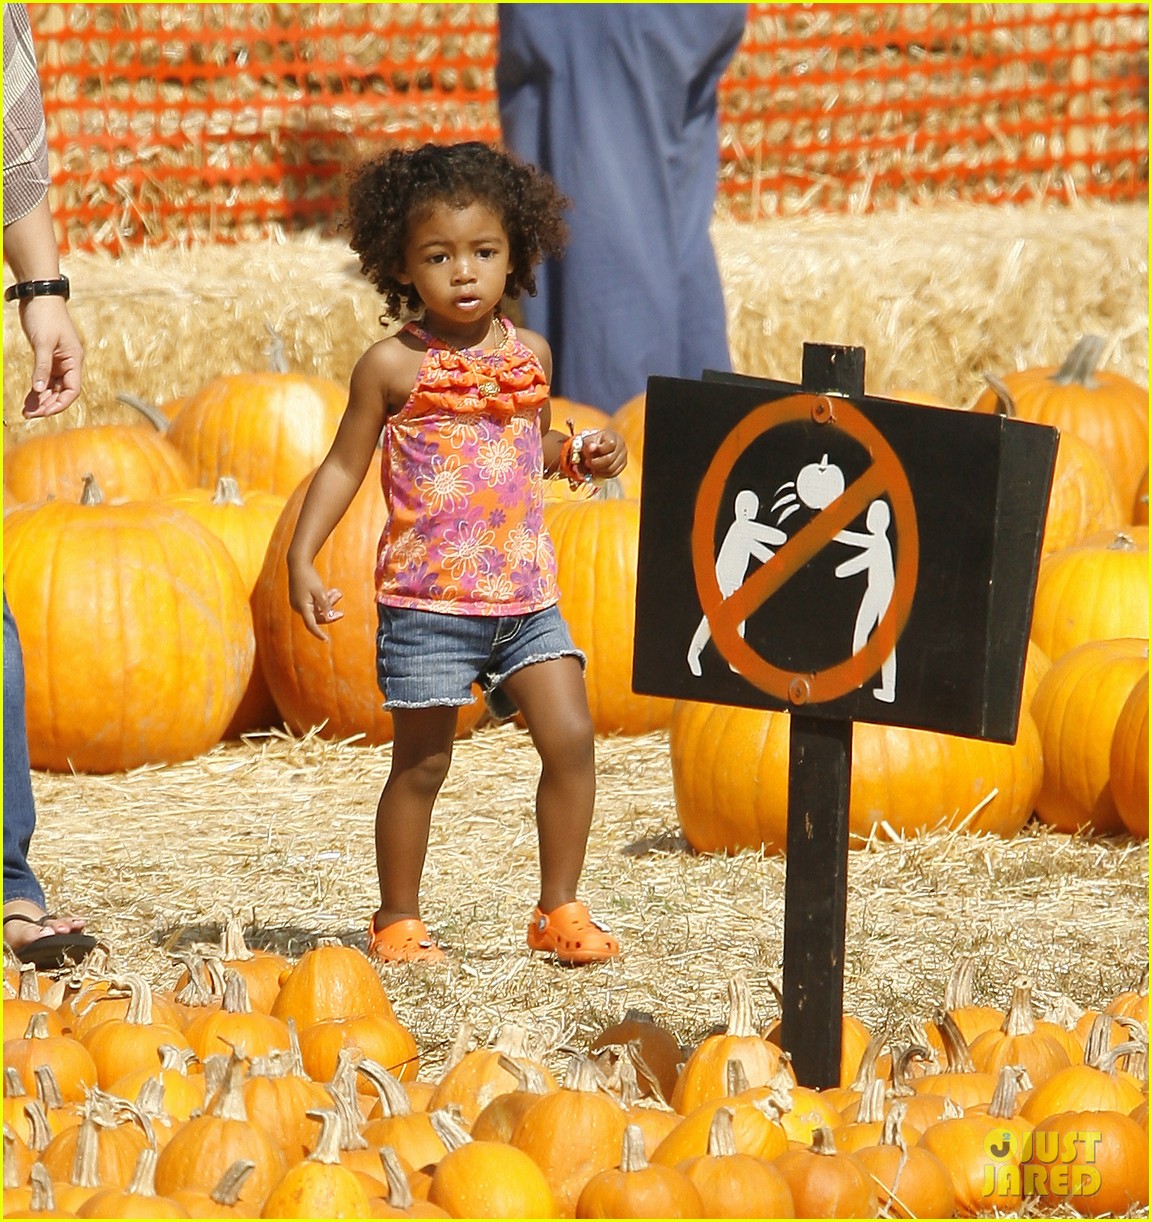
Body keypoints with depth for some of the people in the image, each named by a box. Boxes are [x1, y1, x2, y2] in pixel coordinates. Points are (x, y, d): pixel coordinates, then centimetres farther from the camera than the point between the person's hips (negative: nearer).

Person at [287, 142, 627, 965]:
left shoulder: (529, 354, 7)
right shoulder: (393, 366, -5)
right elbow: (345, 465, 0)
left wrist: (582, 456, 3)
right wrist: (302, 558, -8)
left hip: (527, 595, 4)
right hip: (428, 598, -4)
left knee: (571, 739, -3)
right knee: (422, 765, 2)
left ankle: (560, 911, 10)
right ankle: (398, 921, 17)